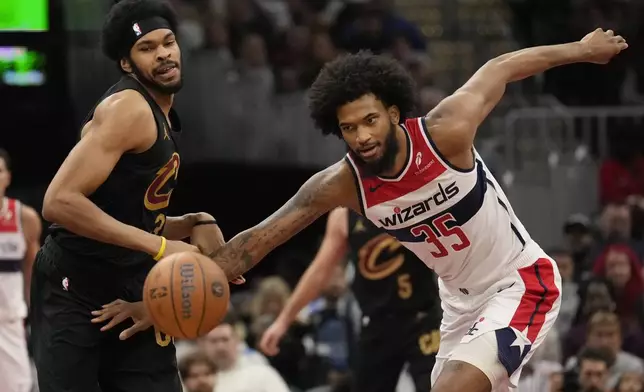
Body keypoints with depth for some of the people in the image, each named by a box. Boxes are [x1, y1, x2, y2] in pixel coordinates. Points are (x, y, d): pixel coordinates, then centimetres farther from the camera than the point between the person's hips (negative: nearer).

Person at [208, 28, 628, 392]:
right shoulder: (342, 185, -16)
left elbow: (500, 69, -9)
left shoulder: (446, 132, -26)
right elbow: (259, 239, -13)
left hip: (521, 283, -6)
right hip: (461, 299, 6)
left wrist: (582, 50, 6)